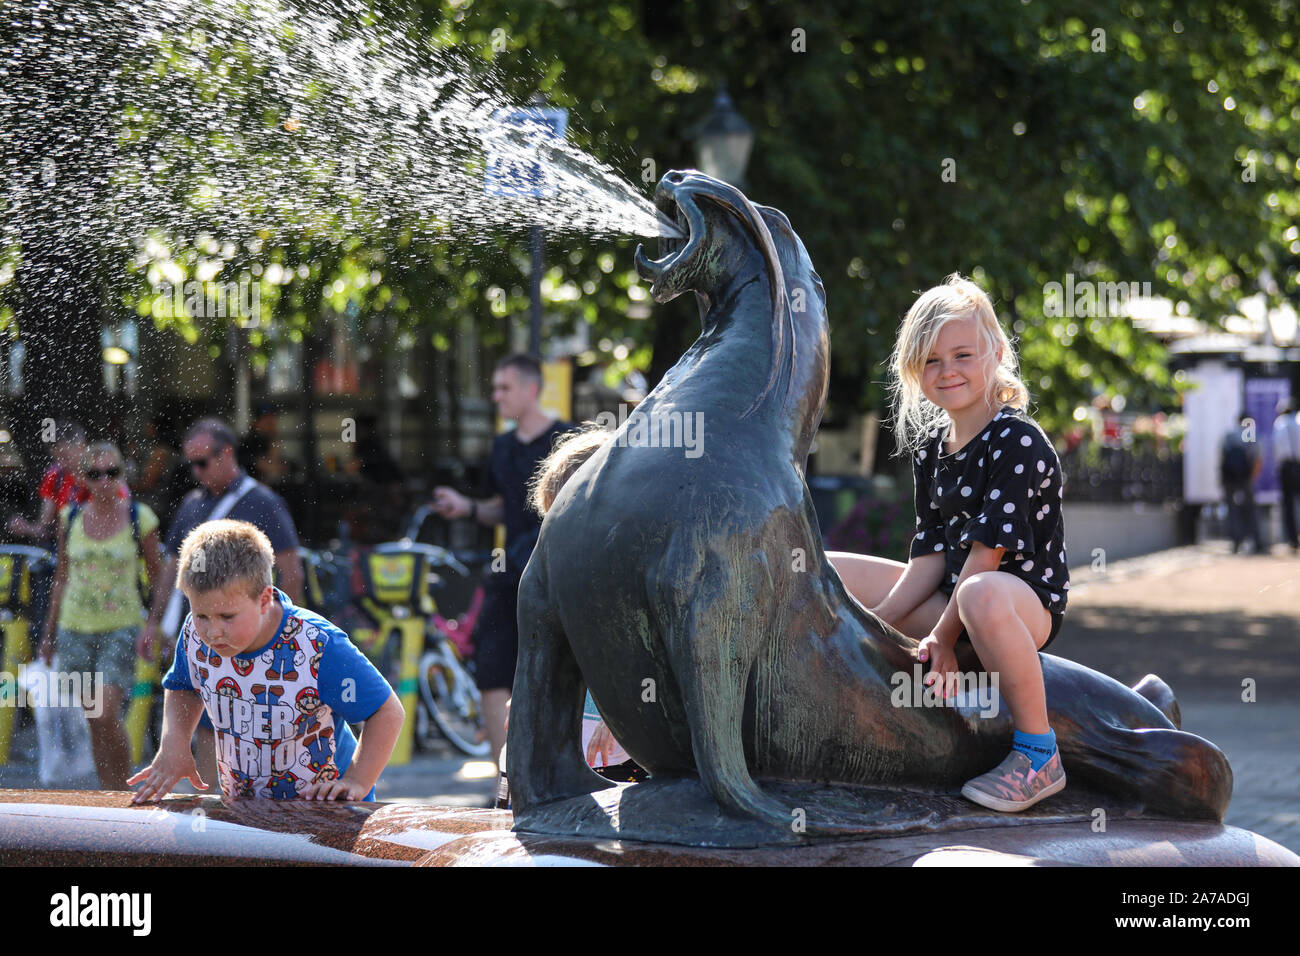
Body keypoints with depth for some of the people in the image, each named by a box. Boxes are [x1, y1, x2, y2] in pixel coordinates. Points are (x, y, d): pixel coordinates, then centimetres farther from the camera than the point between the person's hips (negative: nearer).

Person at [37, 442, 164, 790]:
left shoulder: (140, 518, -2)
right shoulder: (71, 516, 5)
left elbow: (157, 574, 5)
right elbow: (62, 575, 14)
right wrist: (49, 632, 15)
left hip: (121, 627, -3)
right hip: (76, 627, 3)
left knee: (107, 715, -17)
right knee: (94, 722, 6)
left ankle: (124, 795, -3)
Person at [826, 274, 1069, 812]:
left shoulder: (1018, 444, -16)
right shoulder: (929, 449, 8)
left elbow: (989, 550, -20)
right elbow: (933, 552, 6)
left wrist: (943, 635, -21)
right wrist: (879, 621, -7)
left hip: (1027, 601, -8)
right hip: (950, 595, 9)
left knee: (981, 596, -46)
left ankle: (1039, 754, -32)